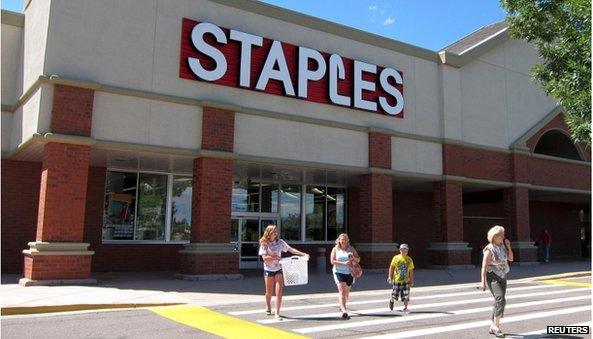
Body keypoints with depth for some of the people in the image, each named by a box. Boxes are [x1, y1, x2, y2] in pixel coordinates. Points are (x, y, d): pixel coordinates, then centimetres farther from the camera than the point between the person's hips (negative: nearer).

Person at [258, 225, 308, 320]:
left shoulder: (279, 242, 2)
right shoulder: (264, 243, -5)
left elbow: (290, 249, -4)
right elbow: (264, 257, -13)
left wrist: (303, 253, -14)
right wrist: (275, 257, -23)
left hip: (278, 269, 1)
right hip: (268, 270, -1)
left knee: (279, 292, -8)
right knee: (269, 291, 11)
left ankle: (277, 313, -1)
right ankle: (268, 307, 40)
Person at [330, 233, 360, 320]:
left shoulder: (351, 249, 8)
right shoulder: (335, 249, 3)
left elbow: (358, 260, 11)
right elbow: (332, 261, -6)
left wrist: (353, 258, -12)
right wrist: (343, 263, -16)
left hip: (349, 273, 3)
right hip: (339, 272, -3)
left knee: (347, 292, 14)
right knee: (341, 291, -15)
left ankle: (342, 306, 38)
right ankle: (344, 311, -21)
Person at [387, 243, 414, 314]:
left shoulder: (409, 260, 2)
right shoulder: (396, 258, -3)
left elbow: (411, 271, 7)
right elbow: (391, 268, 1)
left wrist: (412, 280, 6)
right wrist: (390, 277, -6)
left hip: (406, 281, 1)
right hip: (397, 280, -1)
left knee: (406, 296, -6)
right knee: (395, 294, 8)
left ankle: (405, 308, 5)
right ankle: (391, 301, 39)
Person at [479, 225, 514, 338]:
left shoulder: (502, 246, 4)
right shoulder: (489, 249, -16)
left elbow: (510, 258, 9)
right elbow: (484, 266, -17)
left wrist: (508, 246, -5)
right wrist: (483, 282, -22)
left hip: (502, 277, 8)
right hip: (493, 277, -7)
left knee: (499, 302, 9)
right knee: (501, 300, -20)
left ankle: (492, 328, 18)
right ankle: (496, 326, -12)